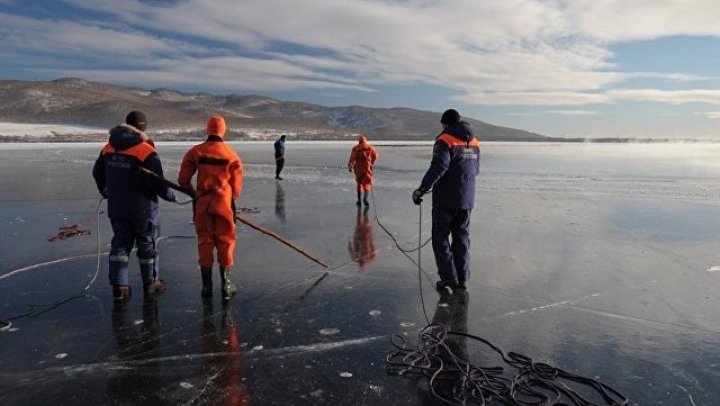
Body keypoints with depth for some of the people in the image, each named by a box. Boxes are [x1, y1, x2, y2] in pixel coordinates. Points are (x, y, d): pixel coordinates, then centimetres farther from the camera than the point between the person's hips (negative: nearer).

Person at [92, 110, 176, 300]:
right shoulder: (146, 151, -18)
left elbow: (97, 173, 15)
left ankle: (119, 286, 15)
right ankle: (151, 284, 20)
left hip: (116, 208, 5)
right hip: (142, 208, -5)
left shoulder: (108, 148, 3)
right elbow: (157, 182, -21)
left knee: (120, 244, 15)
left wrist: (105, 192, 32)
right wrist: (170, 195, -2)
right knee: (146, 245, 9)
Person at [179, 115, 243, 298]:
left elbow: (183, 179, 0)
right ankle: (226, 284, 10)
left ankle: (206, 285, 14)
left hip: (202, 202, 2)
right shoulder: (231, 154, -3)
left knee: (205, 241, 11)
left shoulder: (195, 151, -1)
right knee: (225, 241, 7)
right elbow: (236, 185, -1)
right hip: (224, 201, -1)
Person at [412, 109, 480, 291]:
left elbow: (439, 167, -24)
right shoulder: (474, 142, 12)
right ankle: (462, 278, 16)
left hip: (445, 200, -6)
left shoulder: (444, 140, -11)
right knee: (462, 237, 13)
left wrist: (422, 189, -25)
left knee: (440, 236, 5)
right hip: (467, 199, 6)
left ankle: (448, 277, 1)